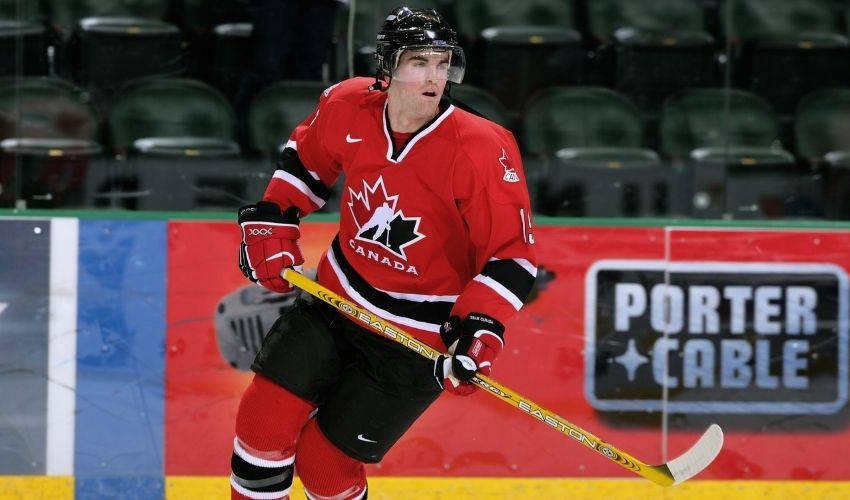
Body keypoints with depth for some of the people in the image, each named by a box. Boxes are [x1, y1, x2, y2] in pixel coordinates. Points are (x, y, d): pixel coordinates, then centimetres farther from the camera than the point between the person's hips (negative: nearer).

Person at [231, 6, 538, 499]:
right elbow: (305, 159, 13)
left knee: (324, 459, -2)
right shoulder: (347, 108, -11)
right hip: (339, 298, 4)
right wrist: (270, 224, 7)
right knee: (266, 417, -3)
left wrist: (480, 330, -27)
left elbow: (512, 252, -18)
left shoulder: (482, 149, -24)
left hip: (420, 337, -4)